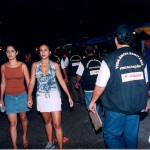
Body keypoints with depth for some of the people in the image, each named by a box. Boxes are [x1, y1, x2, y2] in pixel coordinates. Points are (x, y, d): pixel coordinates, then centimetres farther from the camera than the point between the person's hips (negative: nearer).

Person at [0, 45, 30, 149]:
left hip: (22, 96, -1)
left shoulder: (23, 65, -7)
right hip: (9, 97, 1)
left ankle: (25, 137, 44)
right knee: (13, 123, 1)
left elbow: (28, 82, -3)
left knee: (23, 118, 17)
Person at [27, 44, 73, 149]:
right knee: (47, 121, 17)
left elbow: (61, 81, 1)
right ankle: (50, 143, 35)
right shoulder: (35, 65, 3)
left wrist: (69, 96, -1)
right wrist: (29, 97, -2)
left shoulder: (55, 65, -1)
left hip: (54, 96, -2)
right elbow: (32, 82, 4)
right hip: (41, 97, 2)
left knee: (57, 124, -5)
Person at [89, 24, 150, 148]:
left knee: (111, 135, 10)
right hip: (136, 106, 5)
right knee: (131, 136, 17)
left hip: (116, 107, -5)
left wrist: (93, 101, 4)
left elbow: (100, 86, -12)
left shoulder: (110, 59, -14)